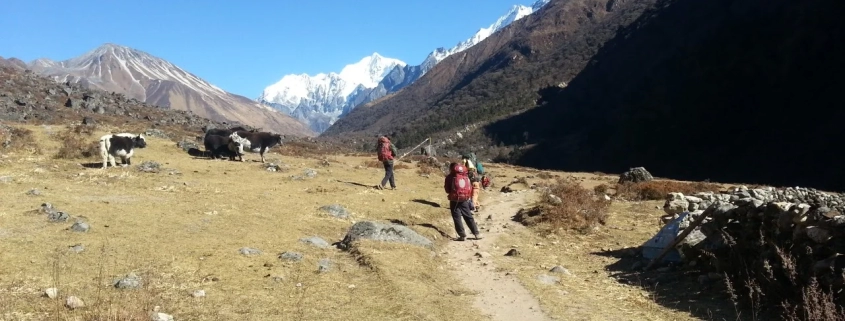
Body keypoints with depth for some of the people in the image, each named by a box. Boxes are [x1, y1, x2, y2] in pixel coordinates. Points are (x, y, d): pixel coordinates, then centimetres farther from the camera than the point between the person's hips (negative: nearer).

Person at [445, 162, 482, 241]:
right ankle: (477, 234, 15)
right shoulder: (466, 177, 7)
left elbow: (447, 190, 0)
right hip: (465, 200, 4)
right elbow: (470, 189, 10)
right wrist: (469, 198, 21)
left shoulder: (450, 177, -5)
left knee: (457, 218, 2)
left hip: (454, 200, -4)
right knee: (469, 217, 13)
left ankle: (462, 235, -3)